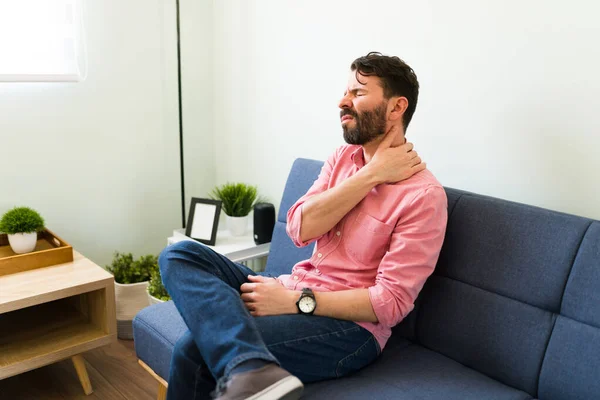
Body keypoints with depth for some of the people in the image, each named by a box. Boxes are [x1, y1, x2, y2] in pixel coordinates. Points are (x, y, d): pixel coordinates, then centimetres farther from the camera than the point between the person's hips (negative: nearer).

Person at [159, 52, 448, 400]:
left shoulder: (423, 194, -13)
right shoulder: (344, 158, 9)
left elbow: (391, 302, -17)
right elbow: (299, 229, -6)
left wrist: (295, 302, -20)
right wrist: (371, 175, -11)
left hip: (348, 326, -8)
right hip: (295, 293, 8)